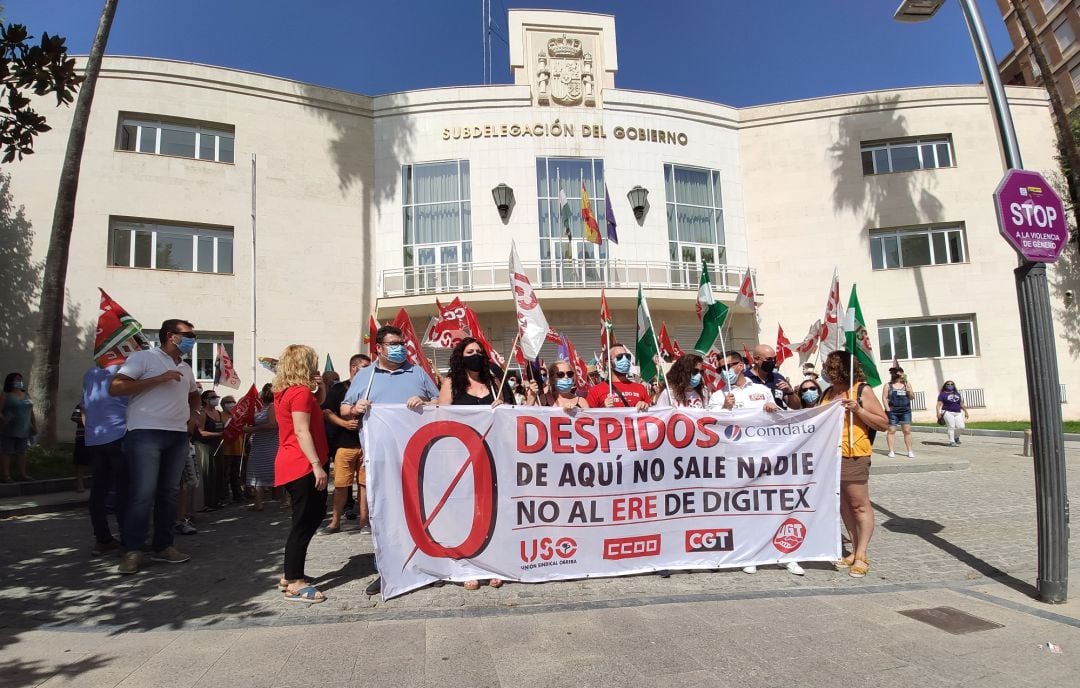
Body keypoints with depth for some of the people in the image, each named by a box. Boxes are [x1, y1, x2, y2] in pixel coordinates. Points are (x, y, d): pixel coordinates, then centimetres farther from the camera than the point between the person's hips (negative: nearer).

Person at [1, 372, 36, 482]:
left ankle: (22, 474, 11)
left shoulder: (26, 396, 15)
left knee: (22, 452, 8)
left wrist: (35, 426, 11)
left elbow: (31, 413, 17)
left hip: (24, 431, 5)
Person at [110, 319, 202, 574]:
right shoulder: (143, 358, -2)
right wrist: (158, 379, -16)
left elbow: (194, 394, 38)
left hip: (179, 436, 7)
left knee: (169, 493, 9)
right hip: (146, 434, -7)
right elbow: (115, 388, -13)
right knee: (143, 494, -9)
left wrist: (194, 414, 18)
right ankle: (133, 551, 2)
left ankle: (162, 546, 17)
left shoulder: (185, 369, 19)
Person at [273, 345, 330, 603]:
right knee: (305, 522, -6)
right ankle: (295, 584, -1)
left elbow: (319, 402, 28)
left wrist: (319, 385, 9)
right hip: (303, 466, -10)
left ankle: (291, 574, 24)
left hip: (294, 464, 10)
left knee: (313, 516, 17)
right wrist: (317, 465, -23)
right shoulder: (301, 391, -15)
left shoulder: (286, 392, 14)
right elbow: (302, 432, -22)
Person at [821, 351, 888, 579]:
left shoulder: (862, 390, -5)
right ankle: (854, 551, 20)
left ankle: (862, 556, 4)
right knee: (843, 505, 11)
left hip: (853, 455, -7)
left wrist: (858, 409, -18)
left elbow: (884, 423, -6)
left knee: (859, 505, -2)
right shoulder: (828, 392, 13)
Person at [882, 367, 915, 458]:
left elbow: (912, 397, 12)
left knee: (907, 431, 0)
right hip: (892, 412, -2)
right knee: (891, 431, -2)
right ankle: (891, 451, 3)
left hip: (905, 411, 2)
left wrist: (909, 391, -9)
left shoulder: (906, 385, 11)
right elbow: (884, 398, -1)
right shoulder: (888, 386, 4)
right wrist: (888, 410, -10)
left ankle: (910, 451, 8)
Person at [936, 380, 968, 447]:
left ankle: (956, 437, 22)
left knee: (961, 427, -6)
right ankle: (952, 442, -4)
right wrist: (938, 412, -18)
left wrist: (965, 411, 21)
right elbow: (939, 404, -6)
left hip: (958, 413, 5)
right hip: (948, 412, -5)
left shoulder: (957, 394, 19)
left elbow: (961, 404, 24)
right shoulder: (942, 394, 2)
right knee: (951, 427, -11)